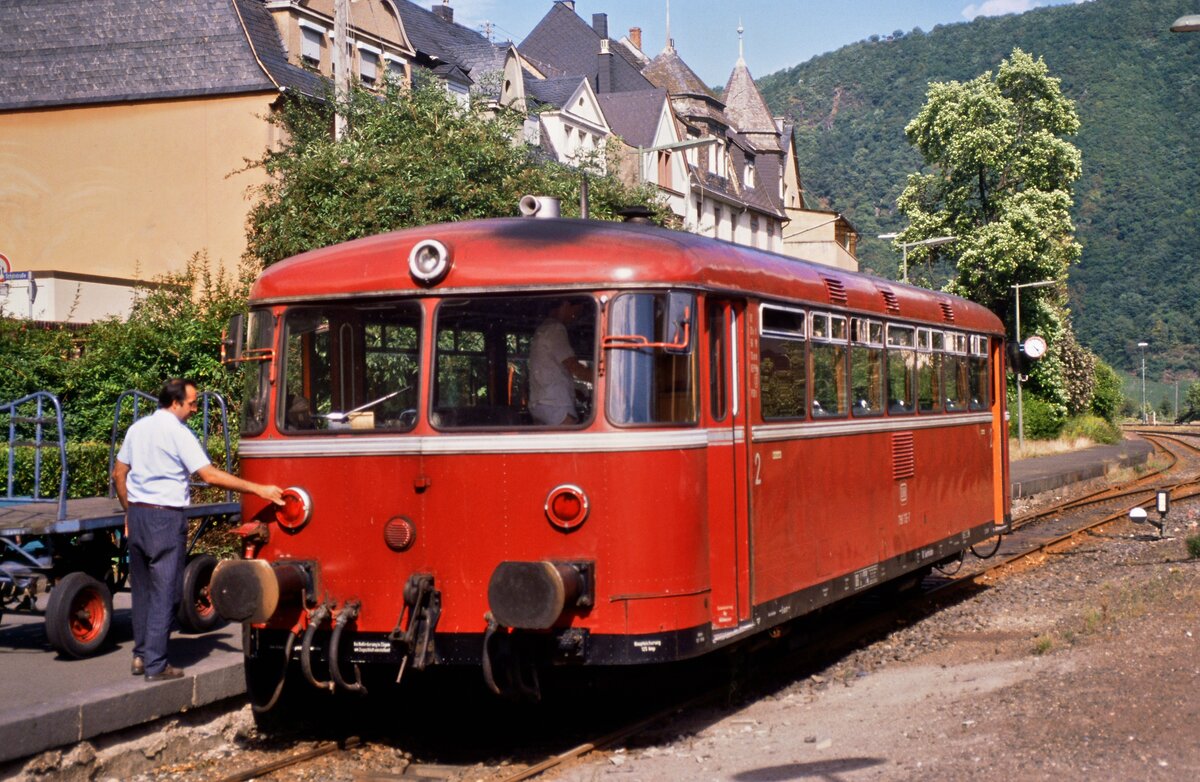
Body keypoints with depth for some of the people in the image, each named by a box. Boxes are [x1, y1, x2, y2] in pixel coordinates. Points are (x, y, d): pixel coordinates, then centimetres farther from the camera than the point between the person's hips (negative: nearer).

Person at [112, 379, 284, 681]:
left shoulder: (138, 428, 11)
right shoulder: (177, 432, -11)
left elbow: (118, 474, 16)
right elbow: (210, 475, -18)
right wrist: (258, 489, -18)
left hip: (137, 513, 8)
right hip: (166, 518, -8)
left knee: (142, 588, 16)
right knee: (165, 592, -2)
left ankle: (141, 656, 22)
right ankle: (156, 665, -1)